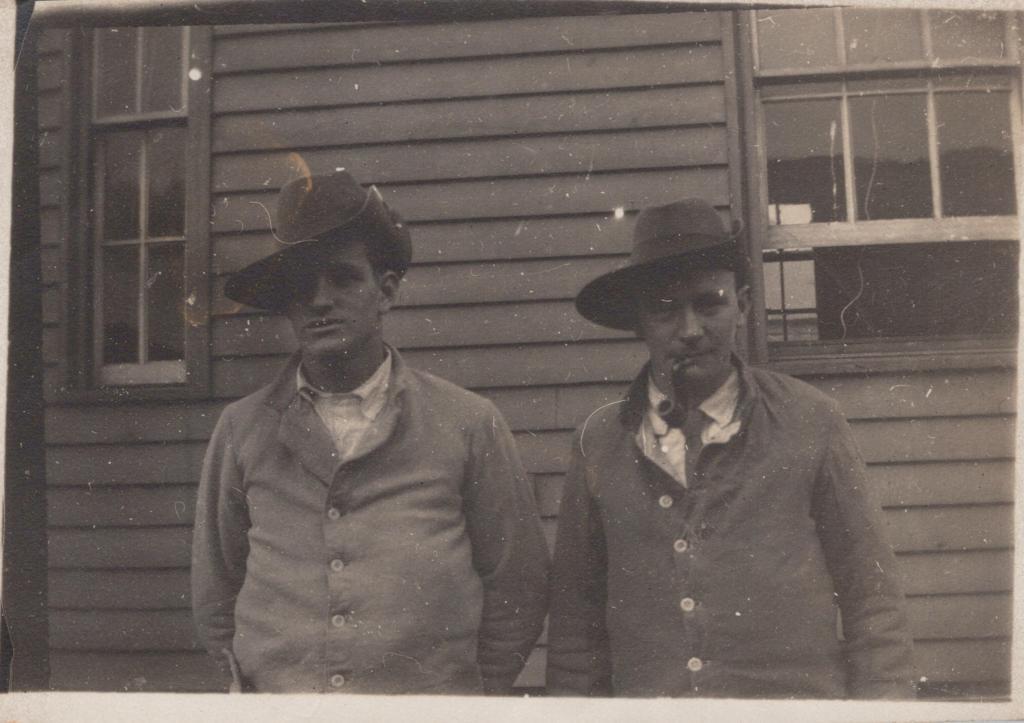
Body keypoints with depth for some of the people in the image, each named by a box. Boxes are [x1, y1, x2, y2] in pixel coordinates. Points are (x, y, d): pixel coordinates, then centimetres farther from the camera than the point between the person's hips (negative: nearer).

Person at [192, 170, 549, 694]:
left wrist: (471, 690, 2)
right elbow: (214, 588, 11)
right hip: (274, 702, 2)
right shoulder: (241, 429, 1)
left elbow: (517, 583, 2)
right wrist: (250, 686, 8)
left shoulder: (468, 424, -4)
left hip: (428, 703, -1)